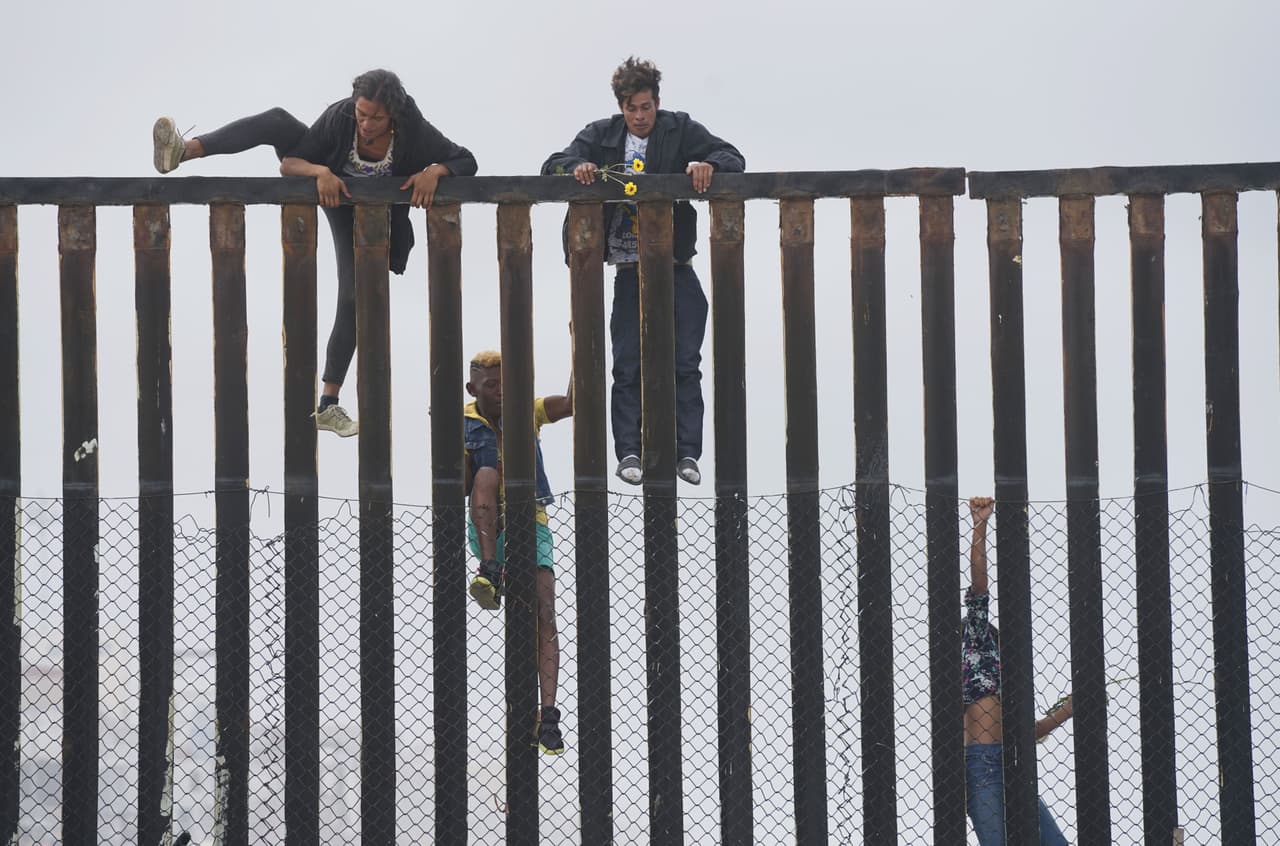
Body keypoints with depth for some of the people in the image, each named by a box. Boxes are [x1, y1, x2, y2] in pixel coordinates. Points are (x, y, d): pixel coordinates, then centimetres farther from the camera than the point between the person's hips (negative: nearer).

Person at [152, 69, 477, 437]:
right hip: (326, 185, 0)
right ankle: (182, 152, -38)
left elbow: (466, 161, -25)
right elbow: (287, 164, -29)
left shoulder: (413, 131, -33)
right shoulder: (340, 117, -33)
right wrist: (320, 171, -50)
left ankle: (327, 406, 2)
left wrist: (435, 170, -45)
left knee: (355, 299, -7)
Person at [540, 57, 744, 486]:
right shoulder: (601, 136, 6)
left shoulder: (680, 130, 3)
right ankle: (628, 453, 4)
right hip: (629, 270, 1)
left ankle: (687, 452, 2)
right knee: (627, 366, 0)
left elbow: (733, 158, -2)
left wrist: (707, 164, -25)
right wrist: (576, 167, -22)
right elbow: (553, 165, 1)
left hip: (675, 267, -1)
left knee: (685, 363, -2)